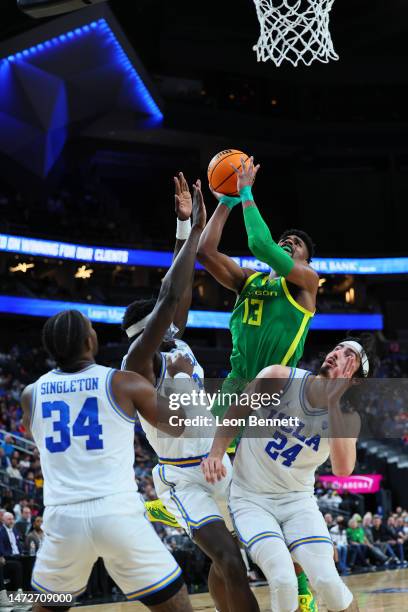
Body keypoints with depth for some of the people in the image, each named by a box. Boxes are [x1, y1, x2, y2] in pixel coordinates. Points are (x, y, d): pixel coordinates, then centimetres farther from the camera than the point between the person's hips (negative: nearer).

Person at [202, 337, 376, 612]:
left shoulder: (347, 415, -9)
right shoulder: (279, 378, -13)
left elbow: (343, 469, -29)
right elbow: (235, 414, 2)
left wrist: (334, 402, -29)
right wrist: (216, 454, -13)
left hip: (298, 500, 2)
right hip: (251, 499, -1)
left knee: (328, 581, -17)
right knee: (283, 581, -24)